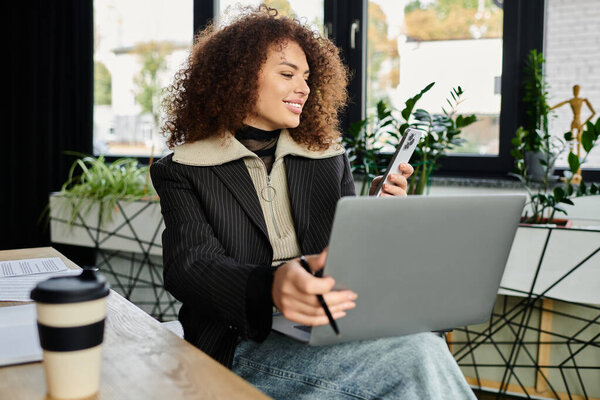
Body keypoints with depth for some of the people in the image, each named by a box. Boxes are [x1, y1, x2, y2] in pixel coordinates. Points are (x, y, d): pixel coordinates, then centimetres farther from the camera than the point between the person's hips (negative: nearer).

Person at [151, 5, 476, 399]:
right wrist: (270, 287, -33)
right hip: (245, 344, -4)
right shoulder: (182, 172, 5)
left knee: (421, 341, -30)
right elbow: (188, 265, -12)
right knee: (415, 352, -29)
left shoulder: (330, 158, 17)